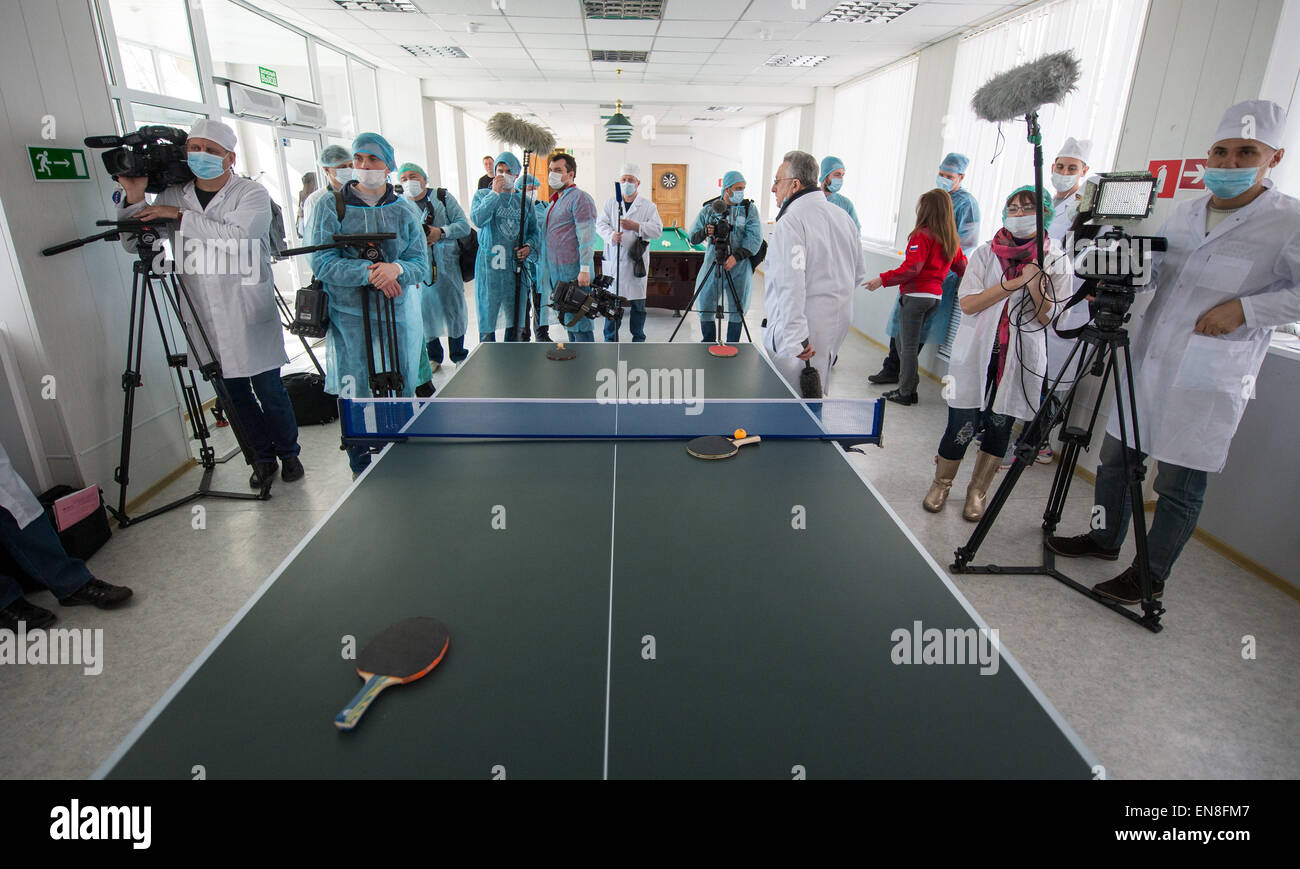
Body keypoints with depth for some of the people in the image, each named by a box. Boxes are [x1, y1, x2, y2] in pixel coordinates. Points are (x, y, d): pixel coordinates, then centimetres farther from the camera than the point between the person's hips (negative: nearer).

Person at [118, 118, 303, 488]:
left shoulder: (252, 194, -2)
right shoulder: (172, 196, 10)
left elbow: (235, 235, -20)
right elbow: (133, 244, 10)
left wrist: (180, 217, -16)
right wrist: (133, 198, -4)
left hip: (249, 316, -4)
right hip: (204, 320, 4)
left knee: (269, 390, 0)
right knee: (235, 394, 10)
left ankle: (288, 453, 19)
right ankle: (262, 457, 25)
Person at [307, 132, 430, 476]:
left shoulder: (405, 210, 7)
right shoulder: (329, 207, 1)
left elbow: (421, 264, 0)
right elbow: (322, 263, -9)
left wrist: (397, 268, -22)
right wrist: (369, 271, -24)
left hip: (399, 314, 2)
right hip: (349, 315, -2)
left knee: (401, 391, 10)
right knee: (354, 393, 1)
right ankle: (360, 467, 18)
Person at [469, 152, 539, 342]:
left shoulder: (524, 200, 13)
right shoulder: (483, 195, 5)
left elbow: (534, 231, 18)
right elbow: (477, 219, -15)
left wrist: (529, 246, -4)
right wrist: (495, 193, -13)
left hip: (516, 266, 3)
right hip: (489, 267, -3)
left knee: (515, 319, 10)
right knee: (487, 317, -2)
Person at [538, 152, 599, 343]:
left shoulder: (580, 198, -9)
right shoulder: (555, 201, 20)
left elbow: (586, 237, -17)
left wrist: (585, 269, -23)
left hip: (573, 270, -9)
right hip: (557, 271, 10)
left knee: (578, 321, -8)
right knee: (568, 318, 14)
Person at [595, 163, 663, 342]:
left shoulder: (648, 206, 5)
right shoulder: (611, 203, 11)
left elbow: (657, 230, -2)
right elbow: (600, 223, 6)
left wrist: (636, 226, -15)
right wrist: (611, 235, -15)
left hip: (637, 260, -1)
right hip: (614, 260, 1)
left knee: (638, 303, 4)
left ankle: (638, 338, 17)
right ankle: (610, 339, 14)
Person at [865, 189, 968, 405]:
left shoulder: (922, 235, -12)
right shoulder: (951, 238, 10)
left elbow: (912, 268, -20)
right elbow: (962, 266, 17)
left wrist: (883, 279, -16)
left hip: (915, 295, -8)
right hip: (935, 295, 8)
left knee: (908, 345, -1)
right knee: (904, 341, 16)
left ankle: (906, 393, 5)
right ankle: (908, 386, 18)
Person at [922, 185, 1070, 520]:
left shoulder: (1057, 262, 4)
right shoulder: (985, 254, 3)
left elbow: (1049, 319, 0)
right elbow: (967, 303, -9)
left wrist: (1036, 287, -17)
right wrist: (1015, 282, -16)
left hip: (1020, 360, 1)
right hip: (976, 355, -1)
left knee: (999, 427, 9)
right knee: (962, 425, -2)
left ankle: (977, 491, 25)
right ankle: (940, 484, 20)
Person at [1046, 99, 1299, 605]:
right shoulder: (1185, 212, 12)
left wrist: (1245, 308, -18)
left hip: (1209, 383, -6)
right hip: (1148, 362, 6)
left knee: (1180, 485, 2)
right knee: (1116, 457, 14)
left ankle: (1151, 577, 15)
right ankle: (1105, 539, 32)